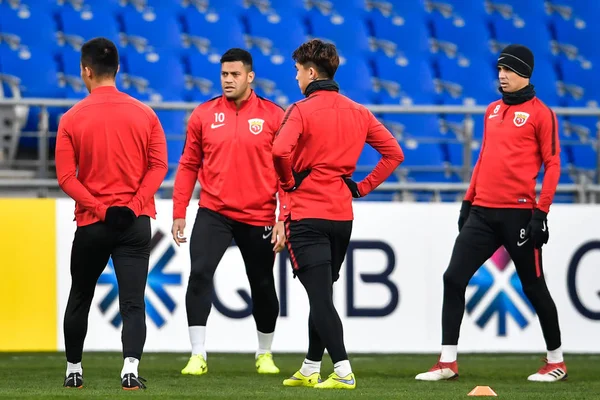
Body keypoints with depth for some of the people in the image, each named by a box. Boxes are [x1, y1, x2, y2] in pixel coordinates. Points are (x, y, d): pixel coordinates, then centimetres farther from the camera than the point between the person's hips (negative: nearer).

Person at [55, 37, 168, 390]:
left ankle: (73, 371, 25)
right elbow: (159, 166, -5)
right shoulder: (144, 114, 2)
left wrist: (99, 208, -10)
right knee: (133, 301, -4)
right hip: (136, 222, 0)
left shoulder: (72, 119, -2)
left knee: (80, 298, 17)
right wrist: (133, 205, -10)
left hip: (91, 224, 0)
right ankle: (131, 368, -22)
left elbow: (66, 177, -7)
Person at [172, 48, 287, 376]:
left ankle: (265, 353, 32)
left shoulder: (273, 116, -3)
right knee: (200, 274, -17)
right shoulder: (204, 115, 2)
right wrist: (179, 213, 2)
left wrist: (284, 219, -8)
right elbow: (189, 165, 7)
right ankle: (198, 355, -13)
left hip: (258, 217, 0)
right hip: (213, 212, 0)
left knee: (262, 286, 10)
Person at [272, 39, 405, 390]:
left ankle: (343, 371, -18)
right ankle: (310, 370, 27)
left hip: (307, 214, -6)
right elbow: (394, 152, 11)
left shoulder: (302, 111, -10)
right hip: (343, 214, 6)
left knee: (320, 296, -7)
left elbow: (280, 151, -26)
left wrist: (289, 182, -8)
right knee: (323, 294, 18)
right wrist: (364, 187, 11)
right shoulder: (358, 113, 9)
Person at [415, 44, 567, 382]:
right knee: (454, 278, -2)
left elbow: (552, 164, -7)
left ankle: (556, 362, 18)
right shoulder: (492, 111, 15)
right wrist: (468, 200, 16)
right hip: (482, 213, 6)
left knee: (533, 287, 3)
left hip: (518, 213, -6)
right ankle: (448, 363, 0)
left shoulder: (540, 113, -5)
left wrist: (541, 212, -14)